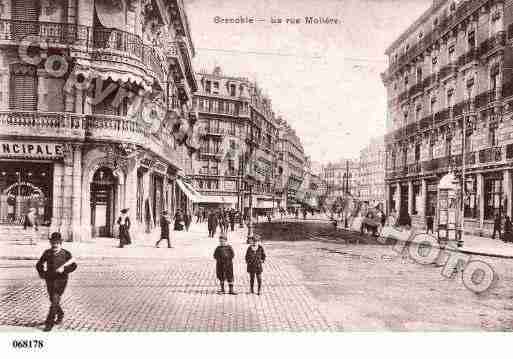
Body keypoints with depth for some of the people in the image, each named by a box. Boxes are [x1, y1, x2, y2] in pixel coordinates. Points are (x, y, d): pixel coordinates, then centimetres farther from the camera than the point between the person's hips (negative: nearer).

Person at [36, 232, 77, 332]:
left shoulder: (66, 253, -4)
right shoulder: (47, 253, 5)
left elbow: (73, 265, -8)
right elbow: (39, 264, 17)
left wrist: (64, 269, -21)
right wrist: (42, 273, 3)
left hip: (61, 280, -4)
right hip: (49, 279, 4)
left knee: (55, 301, -11)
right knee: (53, 300, 16)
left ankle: (49, 323, -5)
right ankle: (60, 314, 42)